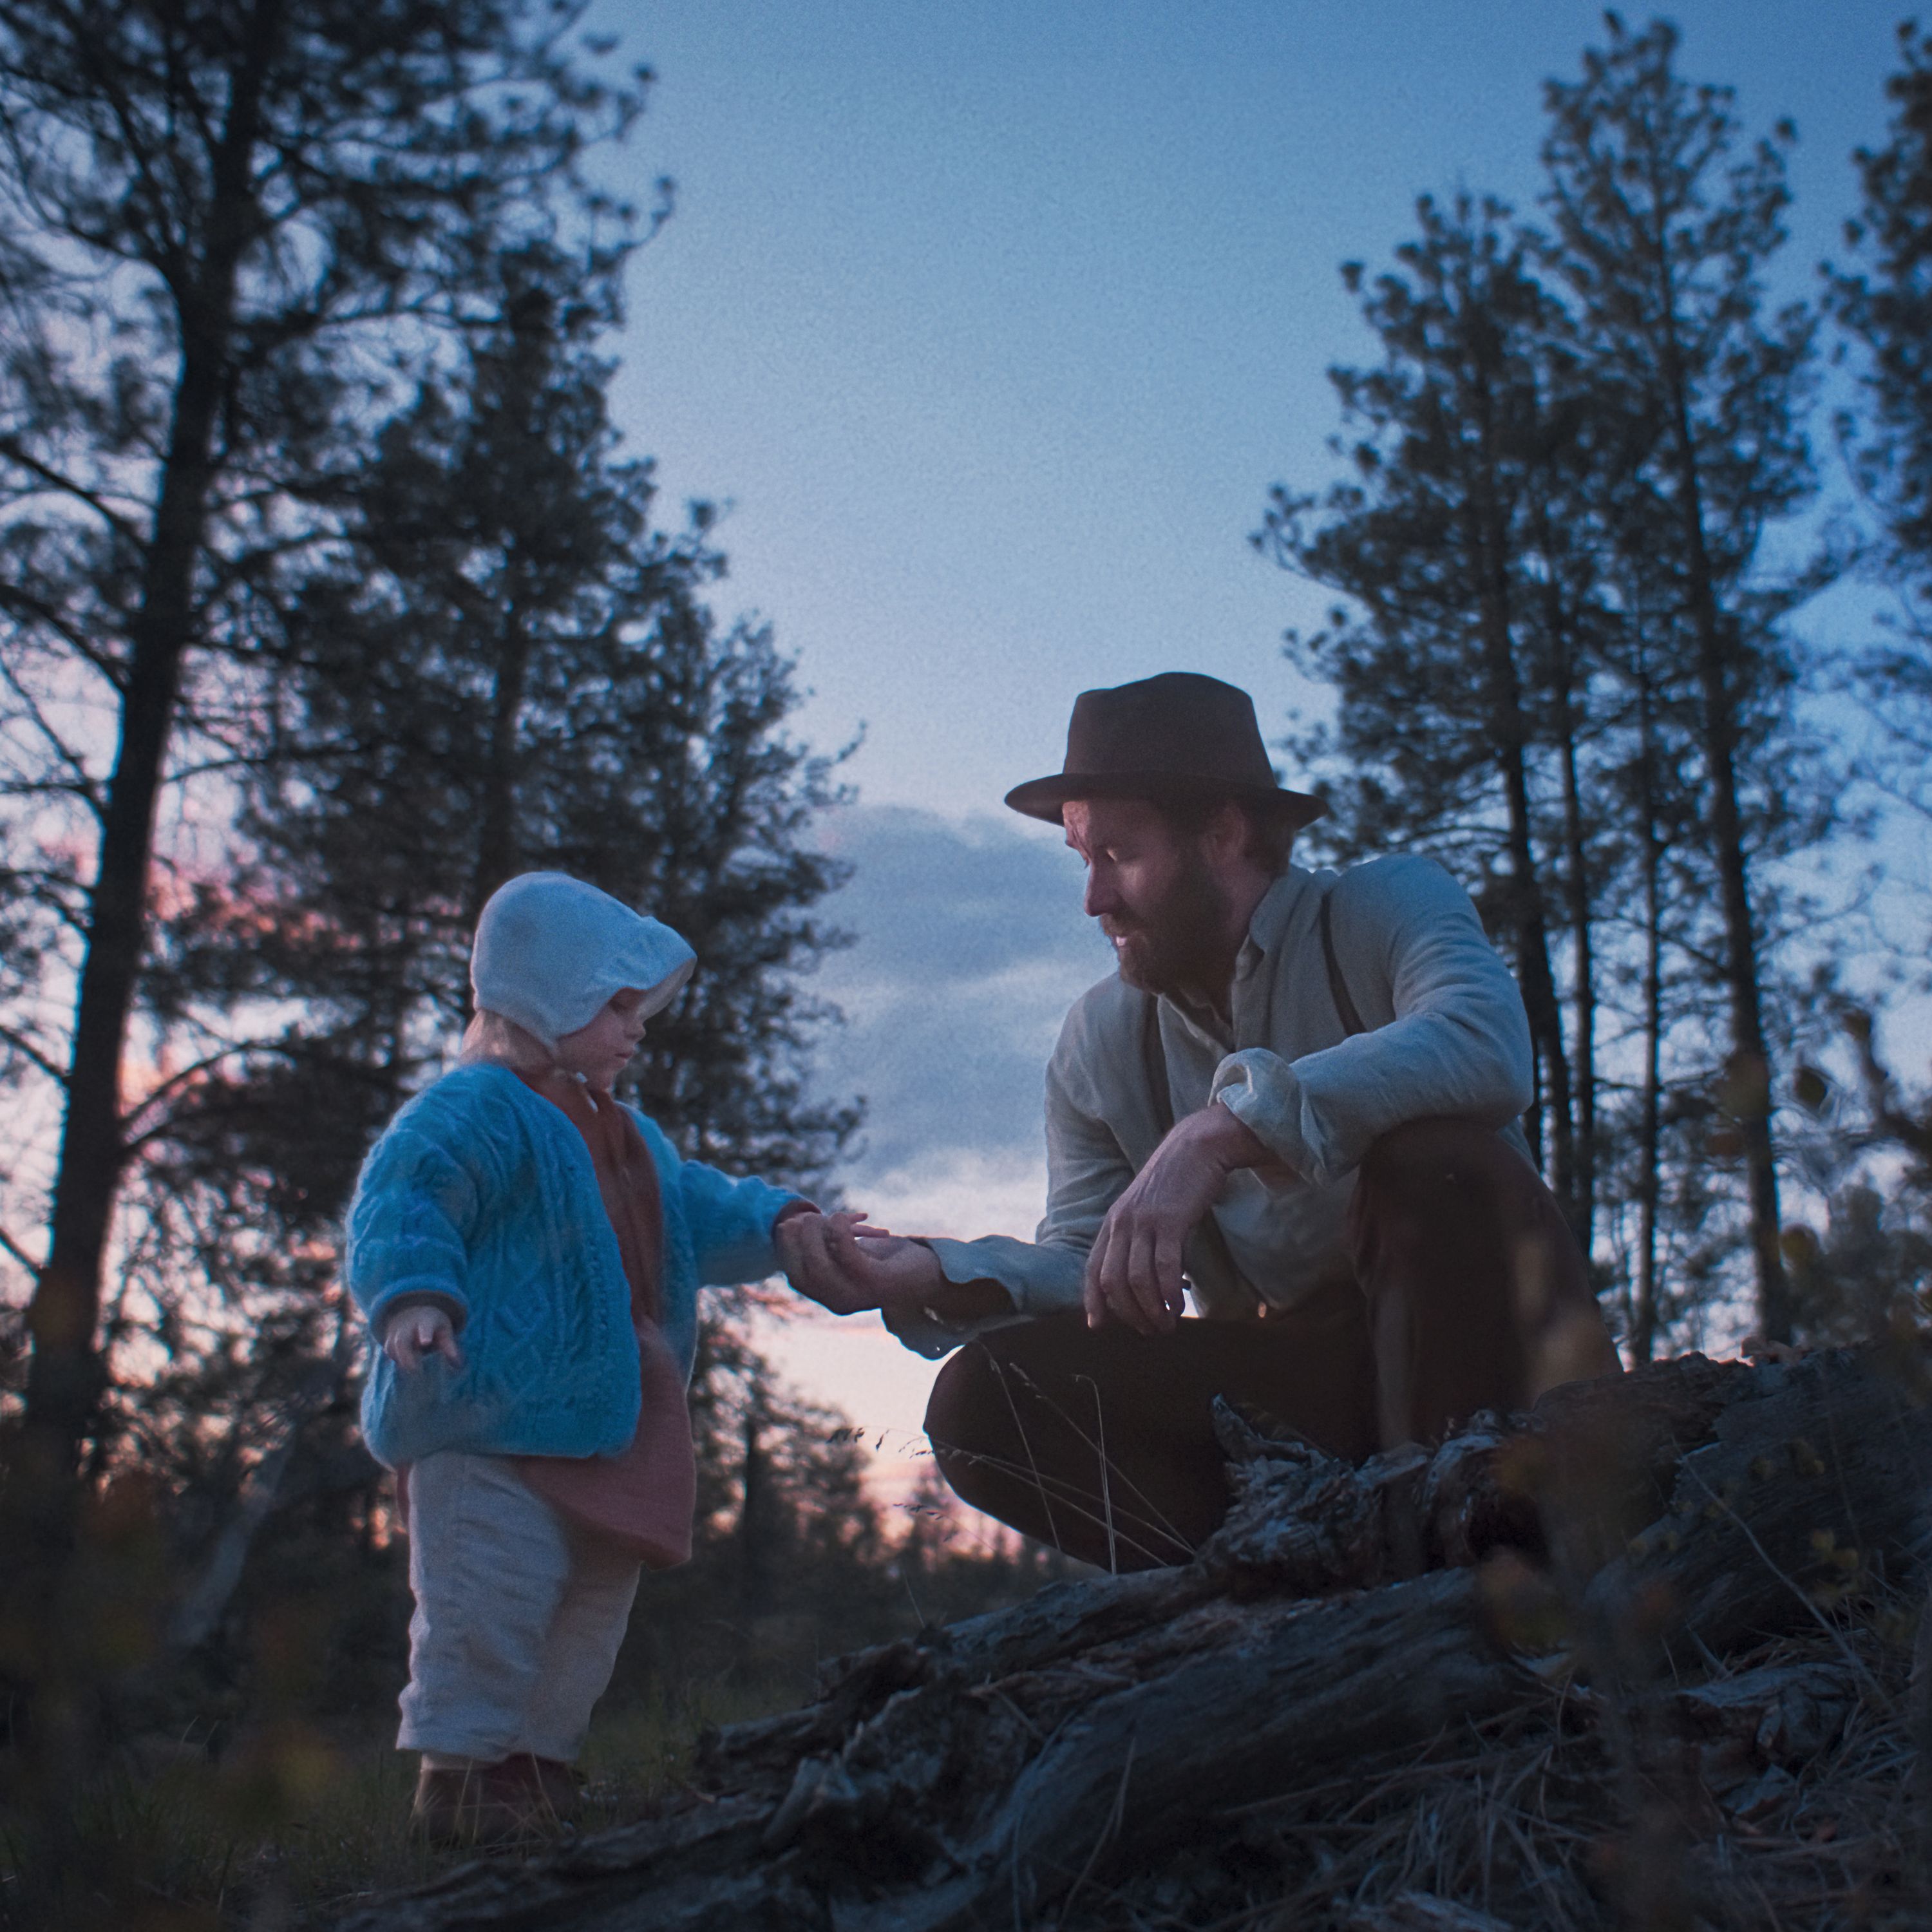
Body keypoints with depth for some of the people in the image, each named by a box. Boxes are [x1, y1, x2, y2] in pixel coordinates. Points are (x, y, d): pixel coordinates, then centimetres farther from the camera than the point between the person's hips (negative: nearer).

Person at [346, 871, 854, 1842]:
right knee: (488, 1600, -9)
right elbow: (399, 1203, -22)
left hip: (605, 1427, 10)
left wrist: (781, 1224, 16)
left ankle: (535, 1760, 28)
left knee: (592, 1604, 15)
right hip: (491, 1416, -9)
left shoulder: (625, 1133, 22)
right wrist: (414, 1294, -39)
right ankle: (457, 1770, 4)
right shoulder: (474, 1108, -10)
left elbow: (696, 1213, 30)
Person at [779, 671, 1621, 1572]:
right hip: (1281, 1383, 4)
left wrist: (1224, 1127, -40)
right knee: (984, 1398, -17)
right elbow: (1086, 1267, 2)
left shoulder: (1387, 906, -8)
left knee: (1433, 1154, -35)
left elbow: (1484, 1048, -32)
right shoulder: (1099, 1041, 6)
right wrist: (931, 1278, -18)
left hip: (1449, 1331, -4)